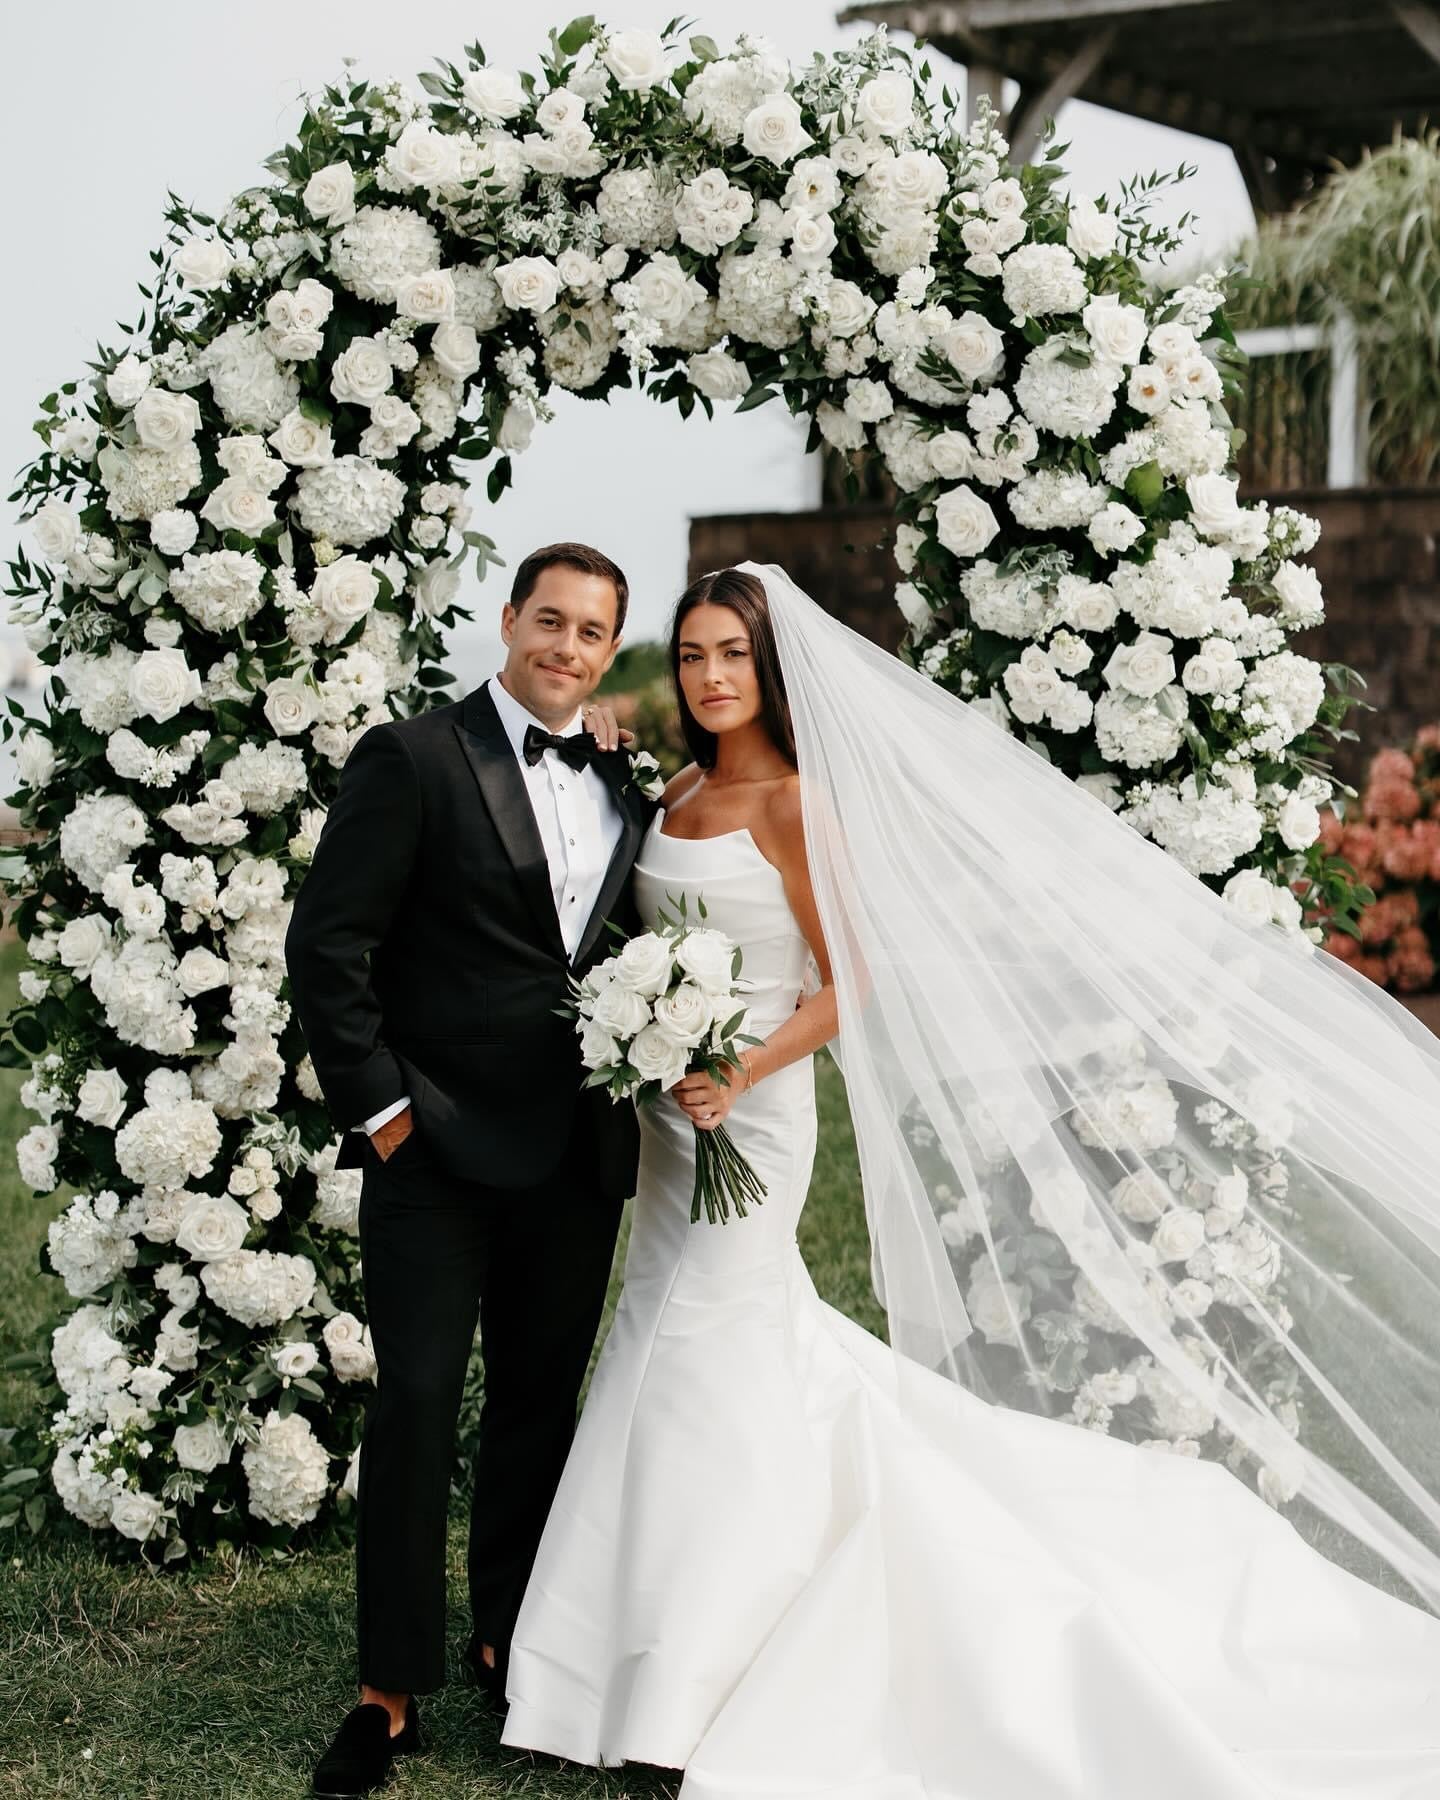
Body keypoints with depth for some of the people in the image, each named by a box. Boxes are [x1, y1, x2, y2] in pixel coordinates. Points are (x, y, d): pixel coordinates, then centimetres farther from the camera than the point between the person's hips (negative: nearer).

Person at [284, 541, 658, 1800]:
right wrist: (379, 1104, -11)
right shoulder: (414, 759, -6)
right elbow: (328, 943, -9)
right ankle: (392, 1688, 6)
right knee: (417, 1404, -4)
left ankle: (511, 1643, 29)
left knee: (541, 1405, 14)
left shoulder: (627, 780, 11)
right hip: (439, 1151, -5)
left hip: (576, 1159, 5)